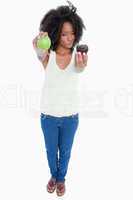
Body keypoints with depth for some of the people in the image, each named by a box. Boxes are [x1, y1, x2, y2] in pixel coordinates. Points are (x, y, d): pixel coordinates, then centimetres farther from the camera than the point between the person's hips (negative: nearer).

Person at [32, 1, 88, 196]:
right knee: (51, 150, 21)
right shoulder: (48, 56, -11)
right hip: (48, 115, 0)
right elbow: (39, 53, -36)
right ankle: (53, 175, 50)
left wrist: (82, 65, -58)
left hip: (70, 116, 0)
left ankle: (61, 178, 48)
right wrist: (39, 44, -60)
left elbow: (79, 68, -33)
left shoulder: (77, 55, -10)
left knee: (65, 151, 20)